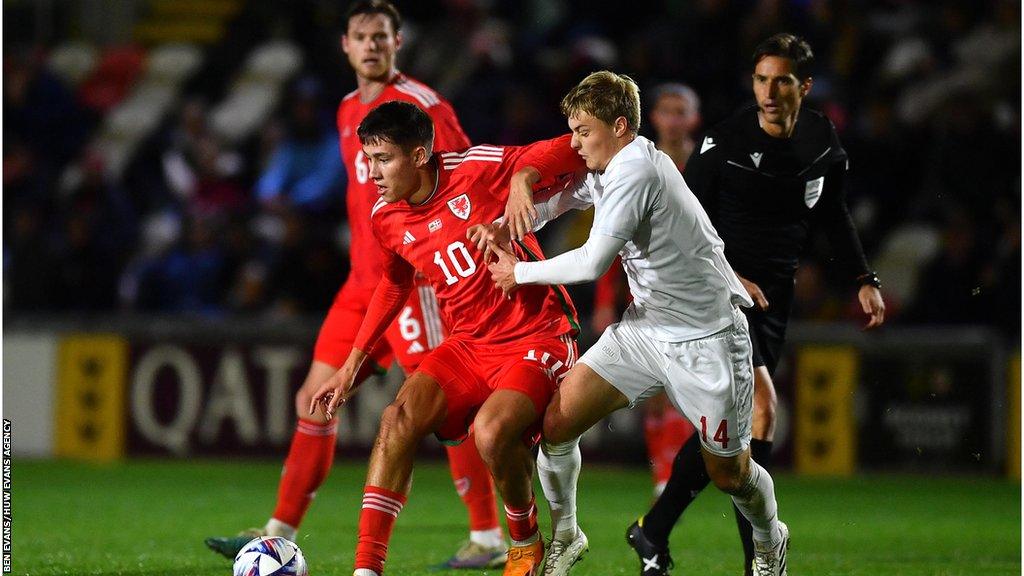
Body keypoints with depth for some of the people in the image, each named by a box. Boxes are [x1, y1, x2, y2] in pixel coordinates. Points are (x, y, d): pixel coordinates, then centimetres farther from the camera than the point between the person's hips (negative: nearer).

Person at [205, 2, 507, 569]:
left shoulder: (421, 106, -9)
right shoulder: (349, 112, 17)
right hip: (363, 281, 8)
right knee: (314, 398, 5)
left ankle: (488, 538, 0)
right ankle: (279, 535, 8)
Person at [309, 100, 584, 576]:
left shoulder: (477, 170, -15)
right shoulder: (385, 219, 3)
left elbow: (570, 151, -13)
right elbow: (395, 283, 22)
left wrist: (523, 179, -33)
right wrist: (352, 365, 20)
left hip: (538, 337, -6)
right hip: (469, 345, 6)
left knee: (492, 431, -30)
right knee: (398, 419, -18)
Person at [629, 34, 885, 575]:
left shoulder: (822, 142, 4)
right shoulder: (724, 141, -11)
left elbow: (833, 213, 19)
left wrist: (863, 278, 11)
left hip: (774, 296, 6)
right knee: (761, 408, -20)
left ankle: (654, 530, 19)